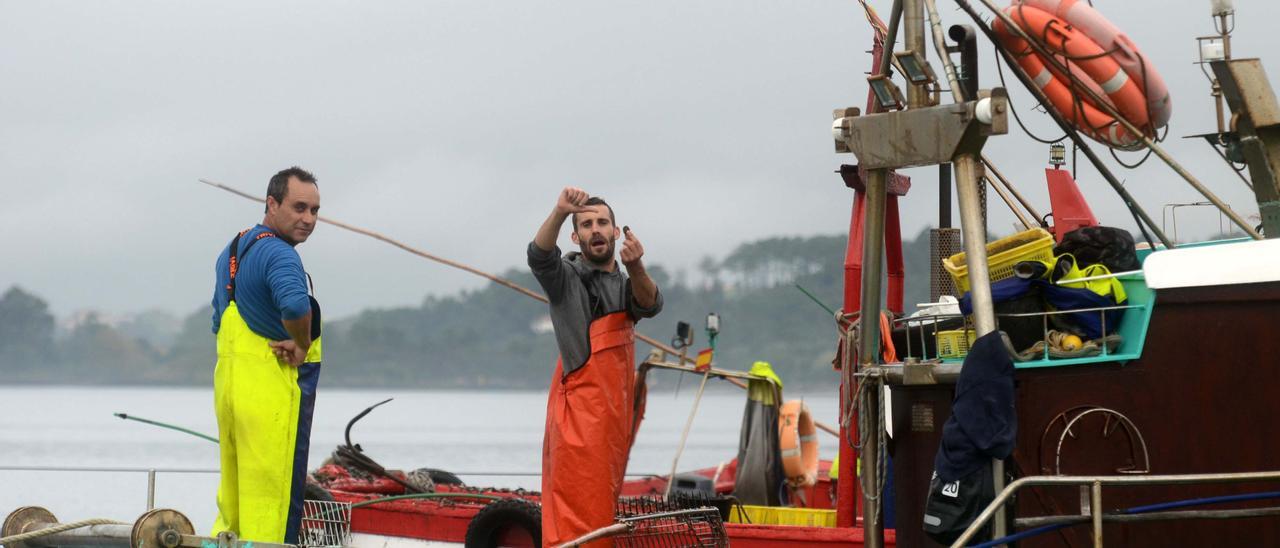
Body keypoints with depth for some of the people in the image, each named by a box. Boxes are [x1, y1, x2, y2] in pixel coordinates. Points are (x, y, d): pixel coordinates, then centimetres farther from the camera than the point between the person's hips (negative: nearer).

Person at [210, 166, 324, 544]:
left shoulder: (232, 251, 16)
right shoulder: (278, 253, -15)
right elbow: (295, 304, -36)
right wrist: (301, 347, -17)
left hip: (228, 382, 9)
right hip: (274, 392, -9)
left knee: (233, 496, 15)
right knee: (275, 501, -4)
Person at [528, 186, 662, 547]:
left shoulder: (624, 284, 17)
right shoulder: (567, 277, -1)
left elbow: (650, 306, -5)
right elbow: (539, 256, -23)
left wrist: (635, 268, -27)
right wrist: (560, 213, -40)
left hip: (616, 415, 7)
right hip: (580, 414, -7)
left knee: (602, 515, 9)